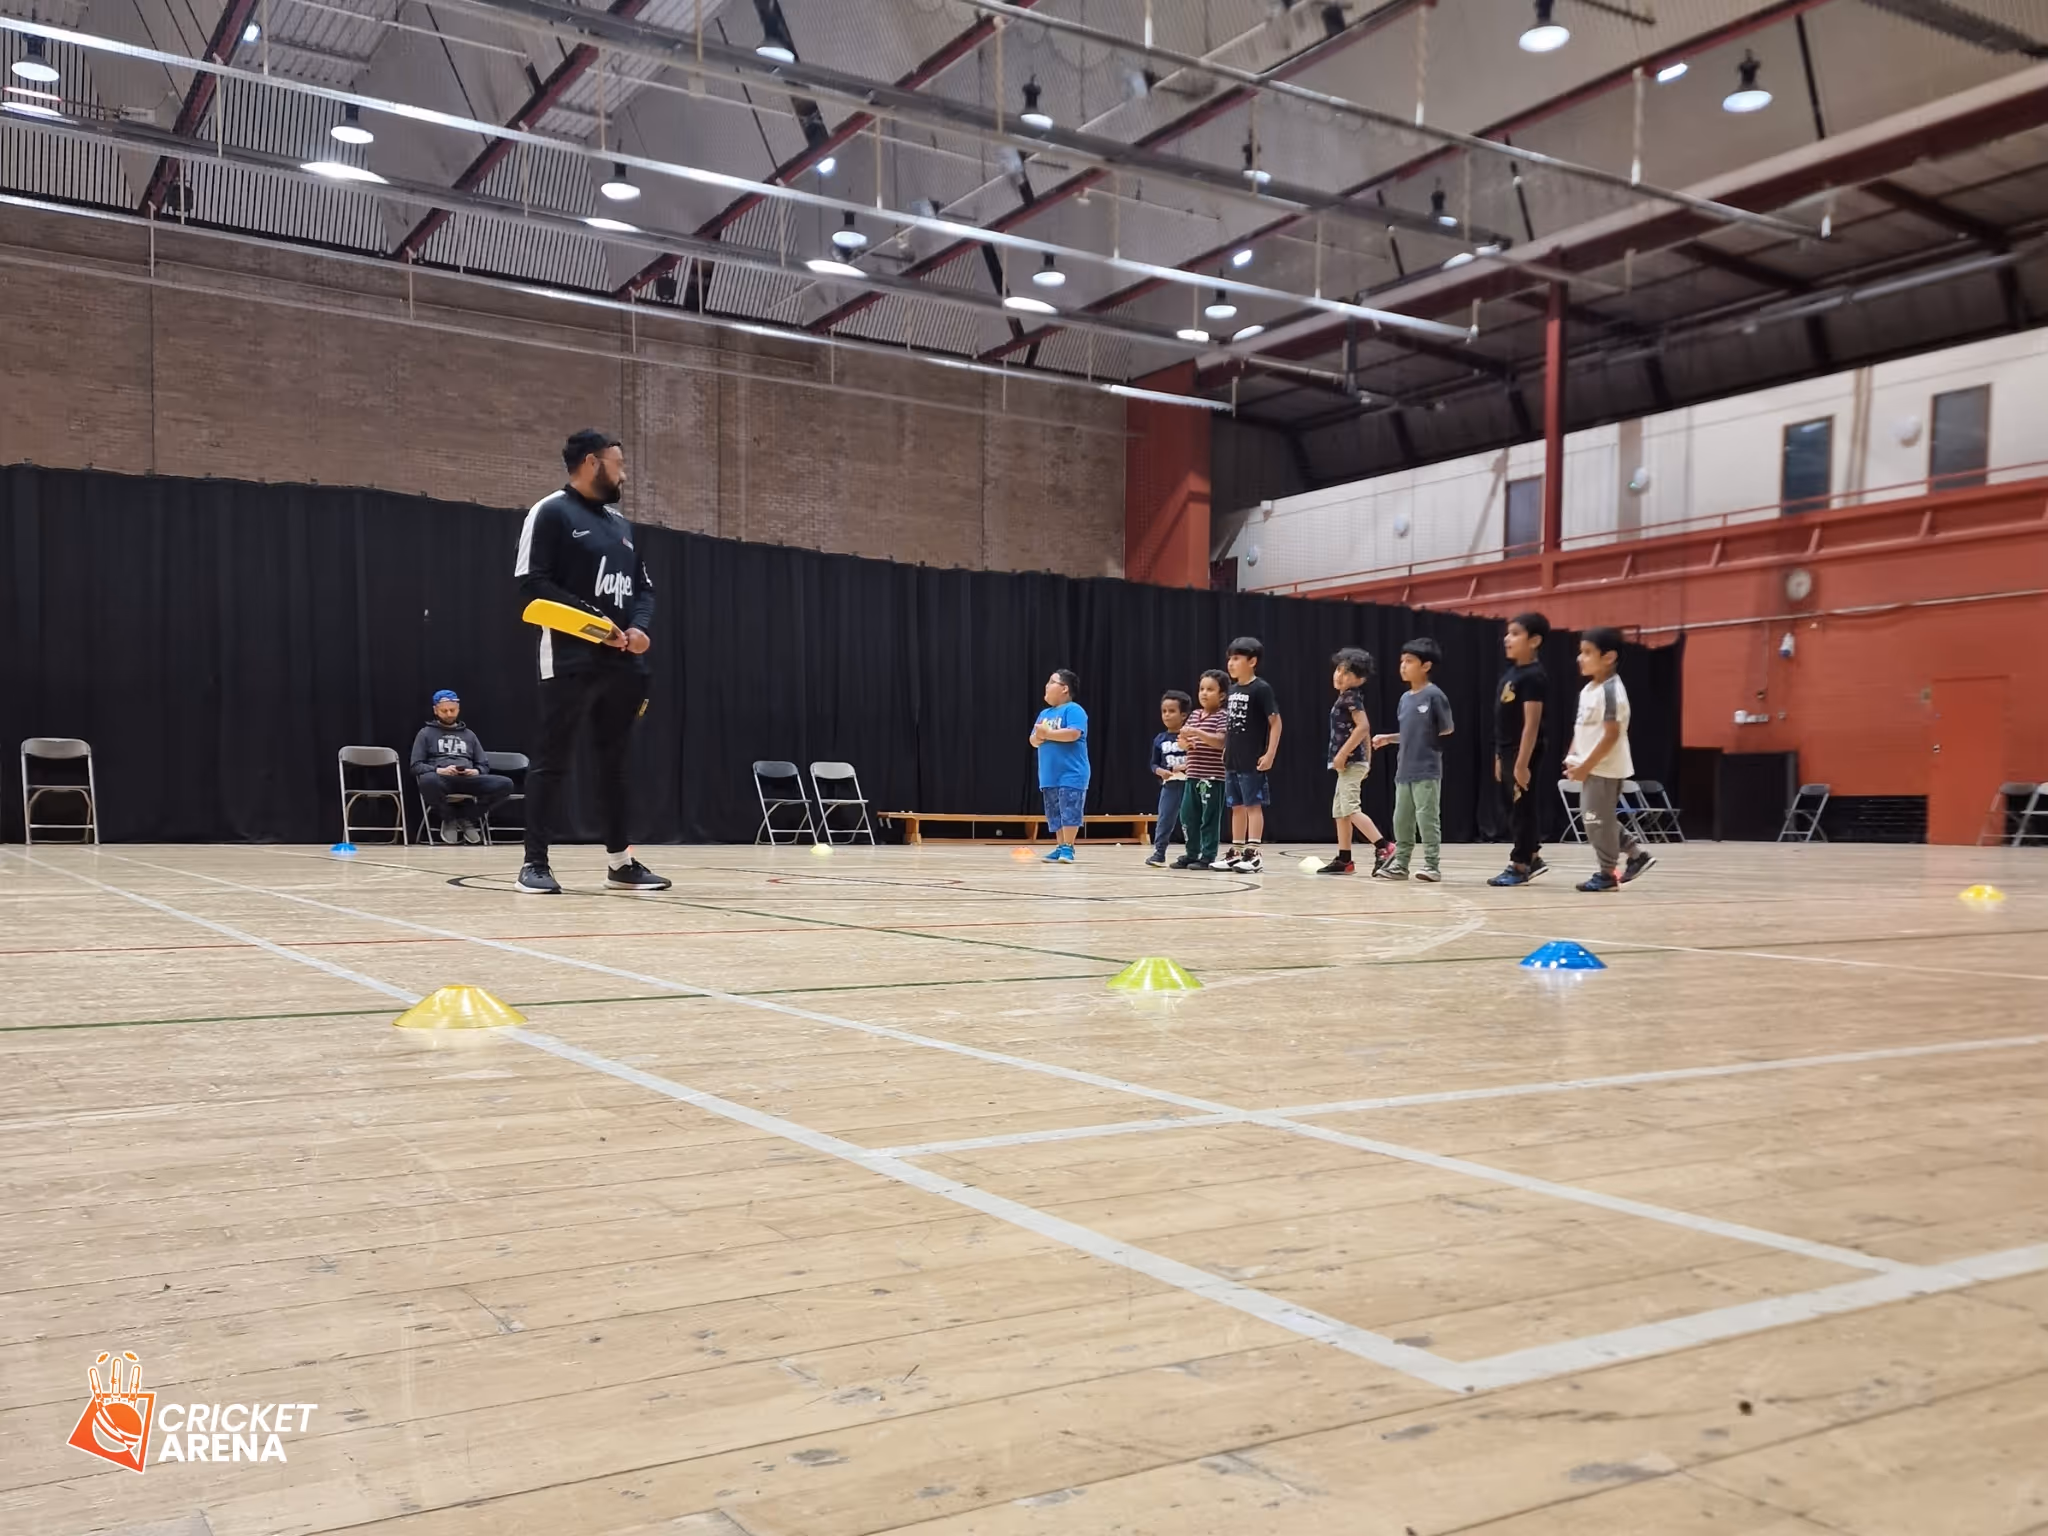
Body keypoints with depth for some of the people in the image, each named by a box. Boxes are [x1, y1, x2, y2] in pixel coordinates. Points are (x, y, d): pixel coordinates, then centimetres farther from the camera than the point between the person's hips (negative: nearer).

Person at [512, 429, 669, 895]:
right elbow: (531, 583, -12)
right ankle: (535, 863, 1)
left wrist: (638, 628, -1)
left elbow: (643, 587, 20)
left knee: (615, 762, 11)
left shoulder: (620, 521, 19)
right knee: (552, 761, -4)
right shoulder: (550, 512, -3)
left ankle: (620, 861, 17)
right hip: (570, 661, -7)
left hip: (624, 663, 7)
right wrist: (591, 618, -18)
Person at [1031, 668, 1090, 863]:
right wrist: (1038, 736, -8)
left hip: (1071, 775, -8)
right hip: (1049, 776, 8)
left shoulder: (1073, 710, -8)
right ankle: (1060, 847, 14)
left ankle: (1068, 848, -4)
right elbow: (1033, 741, 17)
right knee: (1054, 814, 9)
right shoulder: (1044, 713, 17)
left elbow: (1073, 734, -23)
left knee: (1070, 812, -8)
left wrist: (1047, 733, -13)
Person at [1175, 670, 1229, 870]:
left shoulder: (1223, 716, -6)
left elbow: (1220, 741, -20)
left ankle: (1208, 857, 5)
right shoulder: (1194, 715, 14)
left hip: (1213, 777, -7)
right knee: (1187, 817, 9)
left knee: (1210, 819, -1)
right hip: (1193, 775, 7)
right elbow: (1183, 741, 15)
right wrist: (1184, 741, -9)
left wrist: (1197, 733, -30)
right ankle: (1192, 854, 20)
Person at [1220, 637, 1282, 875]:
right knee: (1237, 807, 12)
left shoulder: (1261, 689, -11)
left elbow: (1275, 722, -12)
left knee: (1253, 805, -4)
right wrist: (1226, 750, 16)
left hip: (1253, 761, -8)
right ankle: (1236, 852, 18)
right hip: (1233, 760, 8)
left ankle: (1253, 854, -2)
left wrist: (1270, 754, -17)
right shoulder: (1232, 689, 11)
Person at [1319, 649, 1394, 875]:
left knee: (1351, 809, -14)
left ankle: (1384, 848, -14)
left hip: (1351, 762, -10)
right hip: (1350, 762, 10)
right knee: (1339, 810, 11)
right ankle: (1343, 859, 14)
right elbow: (1364, 730, 22)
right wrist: (1367, 759, 26)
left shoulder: (1351, 697, -13)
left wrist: (1342, 754, -23)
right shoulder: (1347, 698, 15)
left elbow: (1363, 727, -24)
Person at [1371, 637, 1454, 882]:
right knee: (1401, 820, 11)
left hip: (1427, 772, -8)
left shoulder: (1434, 695, -10)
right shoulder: (1405, 698, 12)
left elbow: (1447, 730, -6)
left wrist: (1432, 746, -12)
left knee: (1427, 818, -5)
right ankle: (1400, 863, 18)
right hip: (1404, 771, 8)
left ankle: (1432, 865, 1)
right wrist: (1387, 738, 9)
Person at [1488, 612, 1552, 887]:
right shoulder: (1510, 673, 13)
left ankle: (1520, 866, 6)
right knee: (1511, 809, 14)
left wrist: (1522, 763, -23)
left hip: (1522, 753, -9)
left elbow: (1531, 724, -20)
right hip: (1506, 752, 9)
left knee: (1522, 809, -1)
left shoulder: (1534, 676, -15)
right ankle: (1532, 857, 25)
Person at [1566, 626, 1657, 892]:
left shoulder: (1610, 690, -19)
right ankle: (1637, 854, 26)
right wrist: (1573, 757, 7)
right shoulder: (1588, 689, 11)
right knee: (1598, 819, 16)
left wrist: (1586, 766, -21)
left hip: (1605, 768, -10)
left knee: (1598, 820, -3)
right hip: (1593, 767, 10)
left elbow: (1611, 735, -23)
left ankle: (1607, 873, 8)